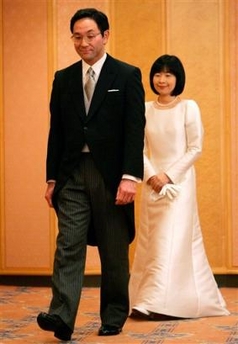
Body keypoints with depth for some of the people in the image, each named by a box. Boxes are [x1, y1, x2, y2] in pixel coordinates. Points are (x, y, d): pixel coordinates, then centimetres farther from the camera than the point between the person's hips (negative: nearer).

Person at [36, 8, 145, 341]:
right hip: (72, 174, 3)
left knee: (114, 251, 7)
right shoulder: (63, 79, 10)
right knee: (68, 245, -7)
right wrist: (52, 177, 8)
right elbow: (56, 132, 11)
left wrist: (130, 176, -16)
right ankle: (61, 316, -14)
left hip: (111, 174, -3)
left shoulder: (127, 75, -1)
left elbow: (135, 130, -8)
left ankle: (114, 315, 20)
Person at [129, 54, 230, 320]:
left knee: (173, 238, -10)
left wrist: (169, 175, -12)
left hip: (179, 181, -4)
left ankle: (163, 302, -13)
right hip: (152, 183, 4)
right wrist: (151, 175, -10)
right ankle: (146, 300, 12)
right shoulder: (145, 109, 7)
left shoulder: (188, 107, -3)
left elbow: (195, 148, -5)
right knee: (151, 240, 5)